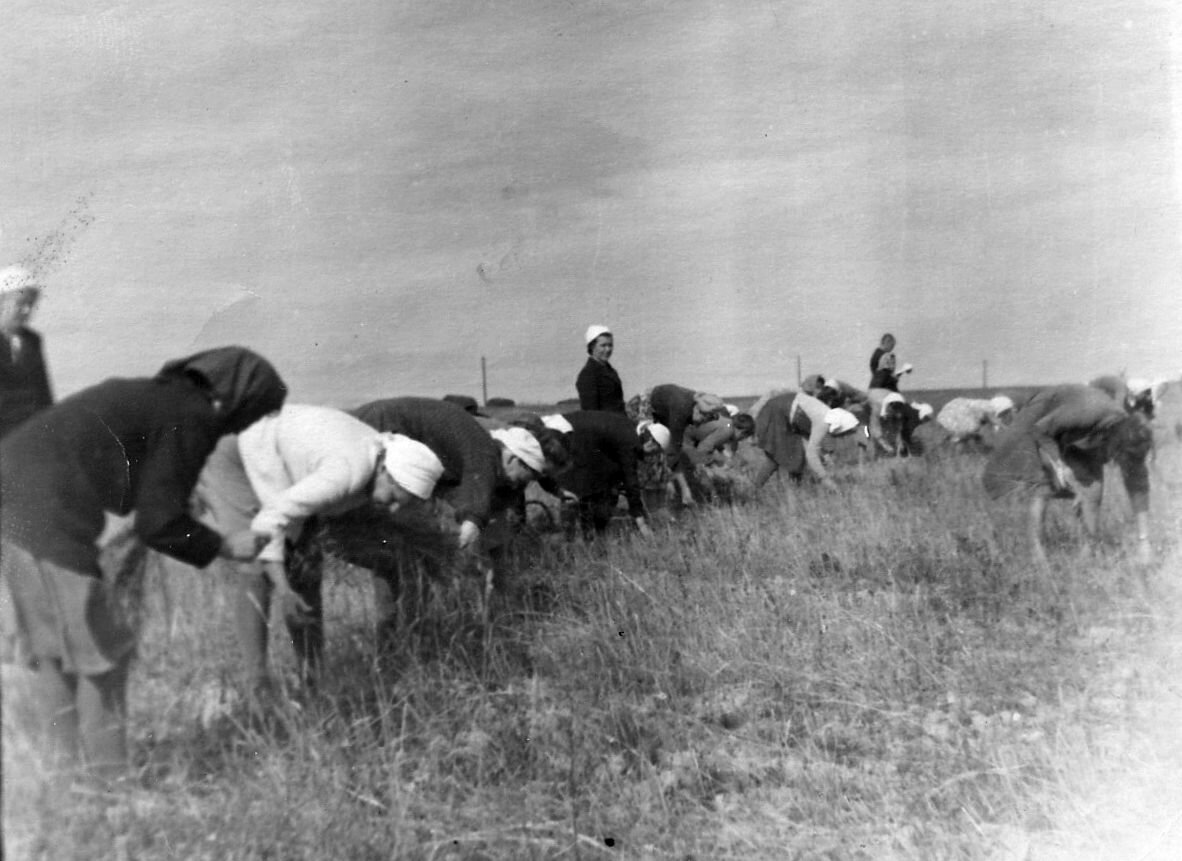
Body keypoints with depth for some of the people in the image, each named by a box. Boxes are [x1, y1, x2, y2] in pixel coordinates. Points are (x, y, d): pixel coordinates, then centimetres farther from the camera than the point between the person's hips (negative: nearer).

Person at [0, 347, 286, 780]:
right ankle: (104, 775, 9)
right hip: (43, 514, -10)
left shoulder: (154, 395, 19)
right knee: (96, 648, 0)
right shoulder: (191, 418, -8)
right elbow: (158, 523, -8)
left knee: (45, 645, 18)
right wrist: (221, 546, 4)